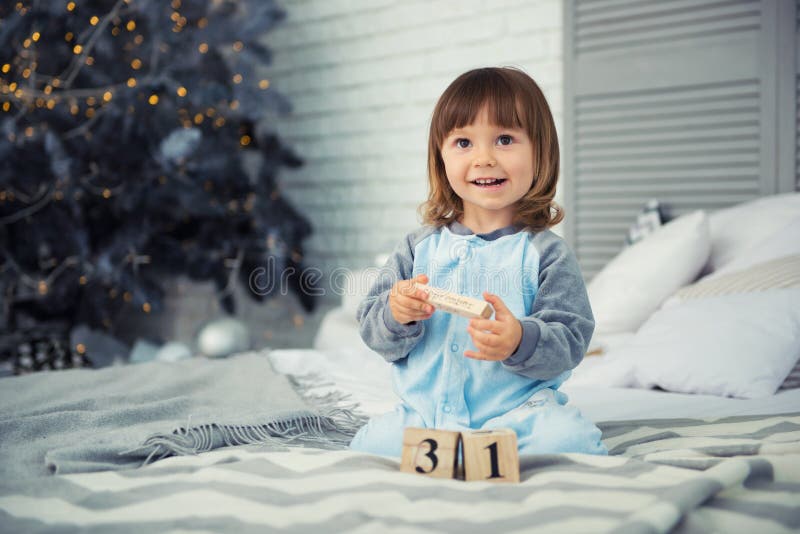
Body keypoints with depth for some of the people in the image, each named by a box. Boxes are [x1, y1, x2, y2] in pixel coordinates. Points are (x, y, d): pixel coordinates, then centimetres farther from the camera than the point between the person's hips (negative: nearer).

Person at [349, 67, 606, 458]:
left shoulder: (545, 252, 1)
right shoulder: (419, 247, 10)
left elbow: (569, 342, -6)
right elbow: (373, 332, 9)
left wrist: (520, 341, -27)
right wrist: (395, 316, -14)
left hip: (518, 408, -3)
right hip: (425, 410, 3)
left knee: (565, 436, -31)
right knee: (372, 444, -22)